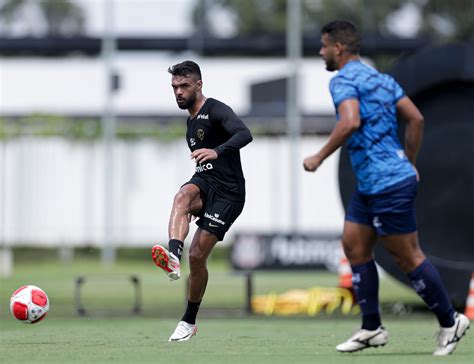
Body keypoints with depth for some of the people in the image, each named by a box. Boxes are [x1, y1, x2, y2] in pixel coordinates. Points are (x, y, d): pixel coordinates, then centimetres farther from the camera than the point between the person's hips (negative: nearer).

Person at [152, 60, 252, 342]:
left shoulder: (216, 110, -9)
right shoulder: (191, 120, 19)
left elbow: (244, 134, -27)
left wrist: (217, 151, -45)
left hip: (228, 193, -7)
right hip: (204, 183, 7)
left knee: (197, 257, -9)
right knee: (183, 195, -31)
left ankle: (190, 322, 8)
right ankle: (173, 257, -54)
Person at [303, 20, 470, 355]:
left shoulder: (344, 80, -12)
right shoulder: (381, 78, 15)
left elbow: (350, 122, -29)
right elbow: (415, 118, 14)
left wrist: (319, 157, -19)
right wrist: (410, 162, 22)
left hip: (388, 185, -10)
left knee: (407, 256, -2)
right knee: (355, 247, 10)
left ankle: (450, 321, 7)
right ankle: (372, 328, 12)